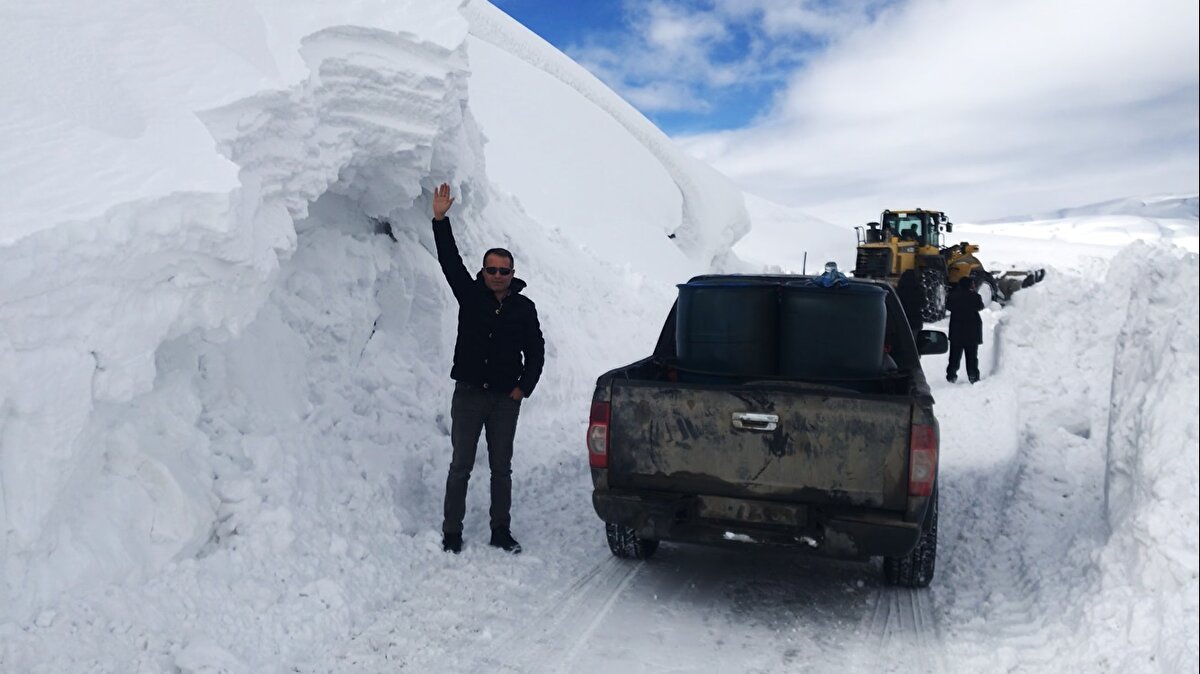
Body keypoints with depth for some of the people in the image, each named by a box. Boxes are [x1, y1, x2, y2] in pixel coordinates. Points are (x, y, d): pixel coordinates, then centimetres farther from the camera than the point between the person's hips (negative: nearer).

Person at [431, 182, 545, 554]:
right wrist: (440, 219, -15)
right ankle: (451, 533, 11)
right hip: (468, 394, -1)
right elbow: (450, 260, -7)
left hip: (506, 398, 1)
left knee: (502, 468, 9)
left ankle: (501, 532, 19)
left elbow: (536, 351, 8)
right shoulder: (470, 295, 2)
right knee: (461, 465, 2)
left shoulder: (524, 308, 3)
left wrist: (524, 387, 0)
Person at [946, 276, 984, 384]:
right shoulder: (974, 296, -11)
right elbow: (980, 307, 5)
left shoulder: (953, 296, -6)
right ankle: (973, 376, 5)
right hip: (972, 331, -1)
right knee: (972, 355, 7)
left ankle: (951, 375, 3)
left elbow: (948, 307, 7)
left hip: (956, 331, 1)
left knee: (955, 355, 9)